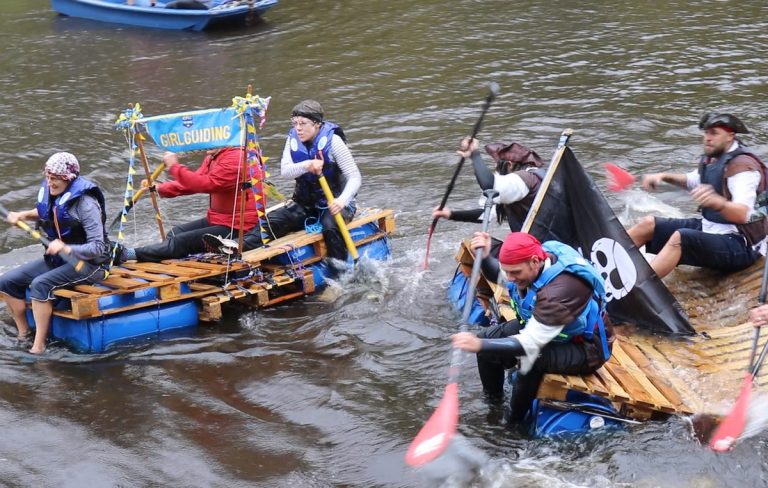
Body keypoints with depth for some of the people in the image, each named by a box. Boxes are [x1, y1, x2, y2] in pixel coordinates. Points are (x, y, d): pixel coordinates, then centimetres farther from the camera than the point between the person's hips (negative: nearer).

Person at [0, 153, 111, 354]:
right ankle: (23, 334, 9)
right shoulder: (48, 193, 0)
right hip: (57, 259, 8)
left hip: (89, 263, -8)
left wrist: (66, 249, -40)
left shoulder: (85, 203, -22)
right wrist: (23, 215, 7)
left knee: (40, 285, -32)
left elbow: (98, 248, -26)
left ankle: (39, 346, -27)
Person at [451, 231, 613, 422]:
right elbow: (497, 275, 10)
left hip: (585, 348, -9)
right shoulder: (531, 264, -14)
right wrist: (485, 257, -11)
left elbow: (530, 343, -39)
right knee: (488, 337, 0)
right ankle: (492, 403, 19)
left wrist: (480, 345, -45)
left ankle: (515, 424, -13)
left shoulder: (561, 288, -37)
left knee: (530, 358, -35)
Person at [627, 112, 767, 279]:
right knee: (648, 224, 1)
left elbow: (742, 214, -33)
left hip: (739, 246, -10)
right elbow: (693, 180, 31)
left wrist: (716, 201, -53)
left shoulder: (742, 165, -19)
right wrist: (664, 177, 13)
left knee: (680, 238, -34)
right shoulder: (713, 158, 8)